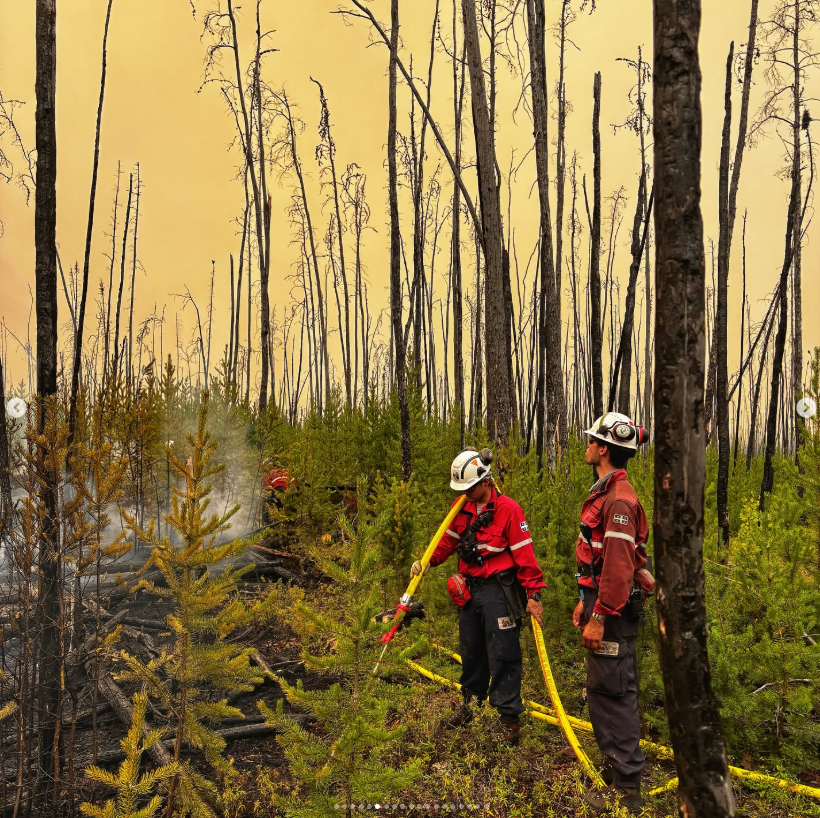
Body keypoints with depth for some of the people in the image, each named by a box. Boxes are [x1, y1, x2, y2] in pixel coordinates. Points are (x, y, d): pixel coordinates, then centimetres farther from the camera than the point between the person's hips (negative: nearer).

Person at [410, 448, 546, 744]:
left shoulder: (508, 509, -12)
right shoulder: (462, 508, 7)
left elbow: (524, 554, -11)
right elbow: (449, 540, 15)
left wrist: (534, 593, -13)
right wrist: (427, 562, -1)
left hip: (499, 591, -6)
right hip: (469, 589, 6)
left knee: (502, 654, -2)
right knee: (471, 650, 17)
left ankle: (509, 716, 8)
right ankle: (471, 701, 34)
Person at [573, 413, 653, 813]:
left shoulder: (619, 498, -19)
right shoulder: (607, 492, 14)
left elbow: (618, 565, -24)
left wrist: (599, 617, -22)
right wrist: (586, 602, 22)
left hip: (613, 610, -10)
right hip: (603, 601, 10)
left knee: (612, 692, -4)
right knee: (604, 691, 17)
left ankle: (625, 788, 7)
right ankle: (619, 769, 30)